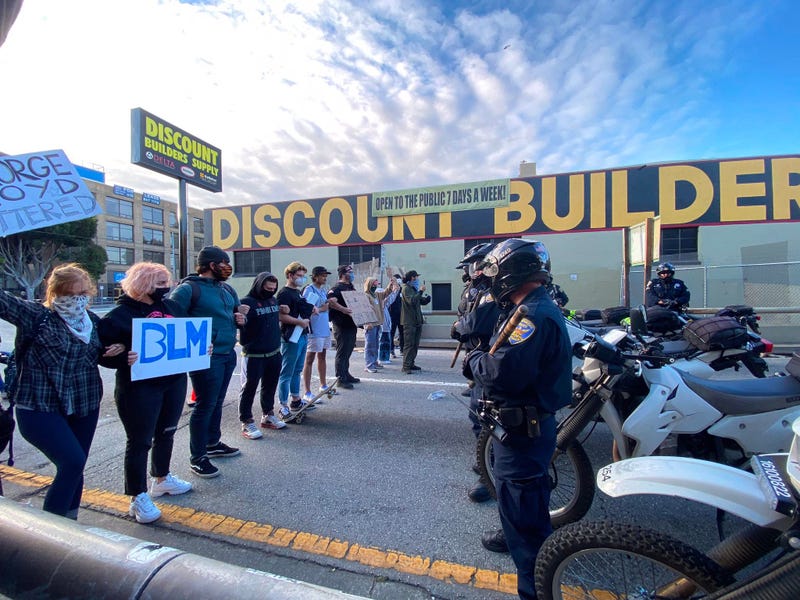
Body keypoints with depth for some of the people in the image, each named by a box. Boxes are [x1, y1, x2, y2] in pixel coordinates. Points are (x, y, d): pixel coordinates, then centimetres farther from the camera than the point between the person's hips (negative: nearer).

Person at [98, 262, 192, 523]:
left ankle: (161, 479, 42)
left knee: (166, 433, 20)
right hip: (139, 388, -6)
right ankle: (138, 498, 25)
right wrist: (124, 359, -30)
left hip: (174, 382, 6)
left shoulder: (171, 307, 6)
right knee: (140, 441, 7)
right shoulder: (119, 315, -11)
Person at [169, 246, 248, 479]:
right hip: (206, 357, -8)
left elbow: (238, 311, 23)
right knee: (205, 405, 2)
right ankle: (197, 457, 18)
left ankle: (213, 443, 37)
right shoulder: (188, 289, -11)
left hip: (228, 355, 8)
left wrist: (240, 318, 1)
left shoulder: (227, 289, 13)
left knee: (217, 403, 20)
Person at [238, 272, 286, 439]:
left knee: (270, 386, 18)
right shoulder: (247, 302, -14)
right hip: (254, 355, -7)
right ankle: (247, 423, 18)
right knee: (249, 388, 5)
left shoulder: (273, 300, 8)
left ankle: (268, 416, 35)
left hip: (274, 353, 7)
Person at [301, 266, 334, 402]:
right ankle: (307, 393, 4)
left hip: (325, 328, 9)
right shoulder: (309, 290, -11)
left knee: (322, 357, 18)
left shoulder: (323, 290, 14)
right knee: (310, 360, -2)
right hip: (314, 330, -8)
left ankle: (323, 385, 33)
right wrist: (321, 309, -18)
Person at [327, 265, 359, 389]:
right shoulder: (337, 288, -12)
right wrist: (343, 309, -42)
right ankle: (341, 379, 6)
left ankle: (346, 374, 29)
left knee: (348, 351, 17)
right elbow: (331, 301, -29)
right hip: (341, 325, -9)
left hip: (351, 324, 9)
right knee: (342, 352, -2)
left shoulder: (351, 287, 17)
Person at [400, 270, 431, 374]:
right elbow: (411, 300, -22)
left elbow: (422, 302, 19)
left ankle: (411, 364, 18)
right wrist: (420, 292, -18)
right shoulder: (406, 288, -7)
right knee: (409, 344, -9)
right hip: (409, 321, -9)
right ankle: (406, 366, -6)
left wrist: (427, 298, -1)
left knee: (415, 344, 10)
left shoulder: (415, 289, 20)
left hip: (417, 320, 9)